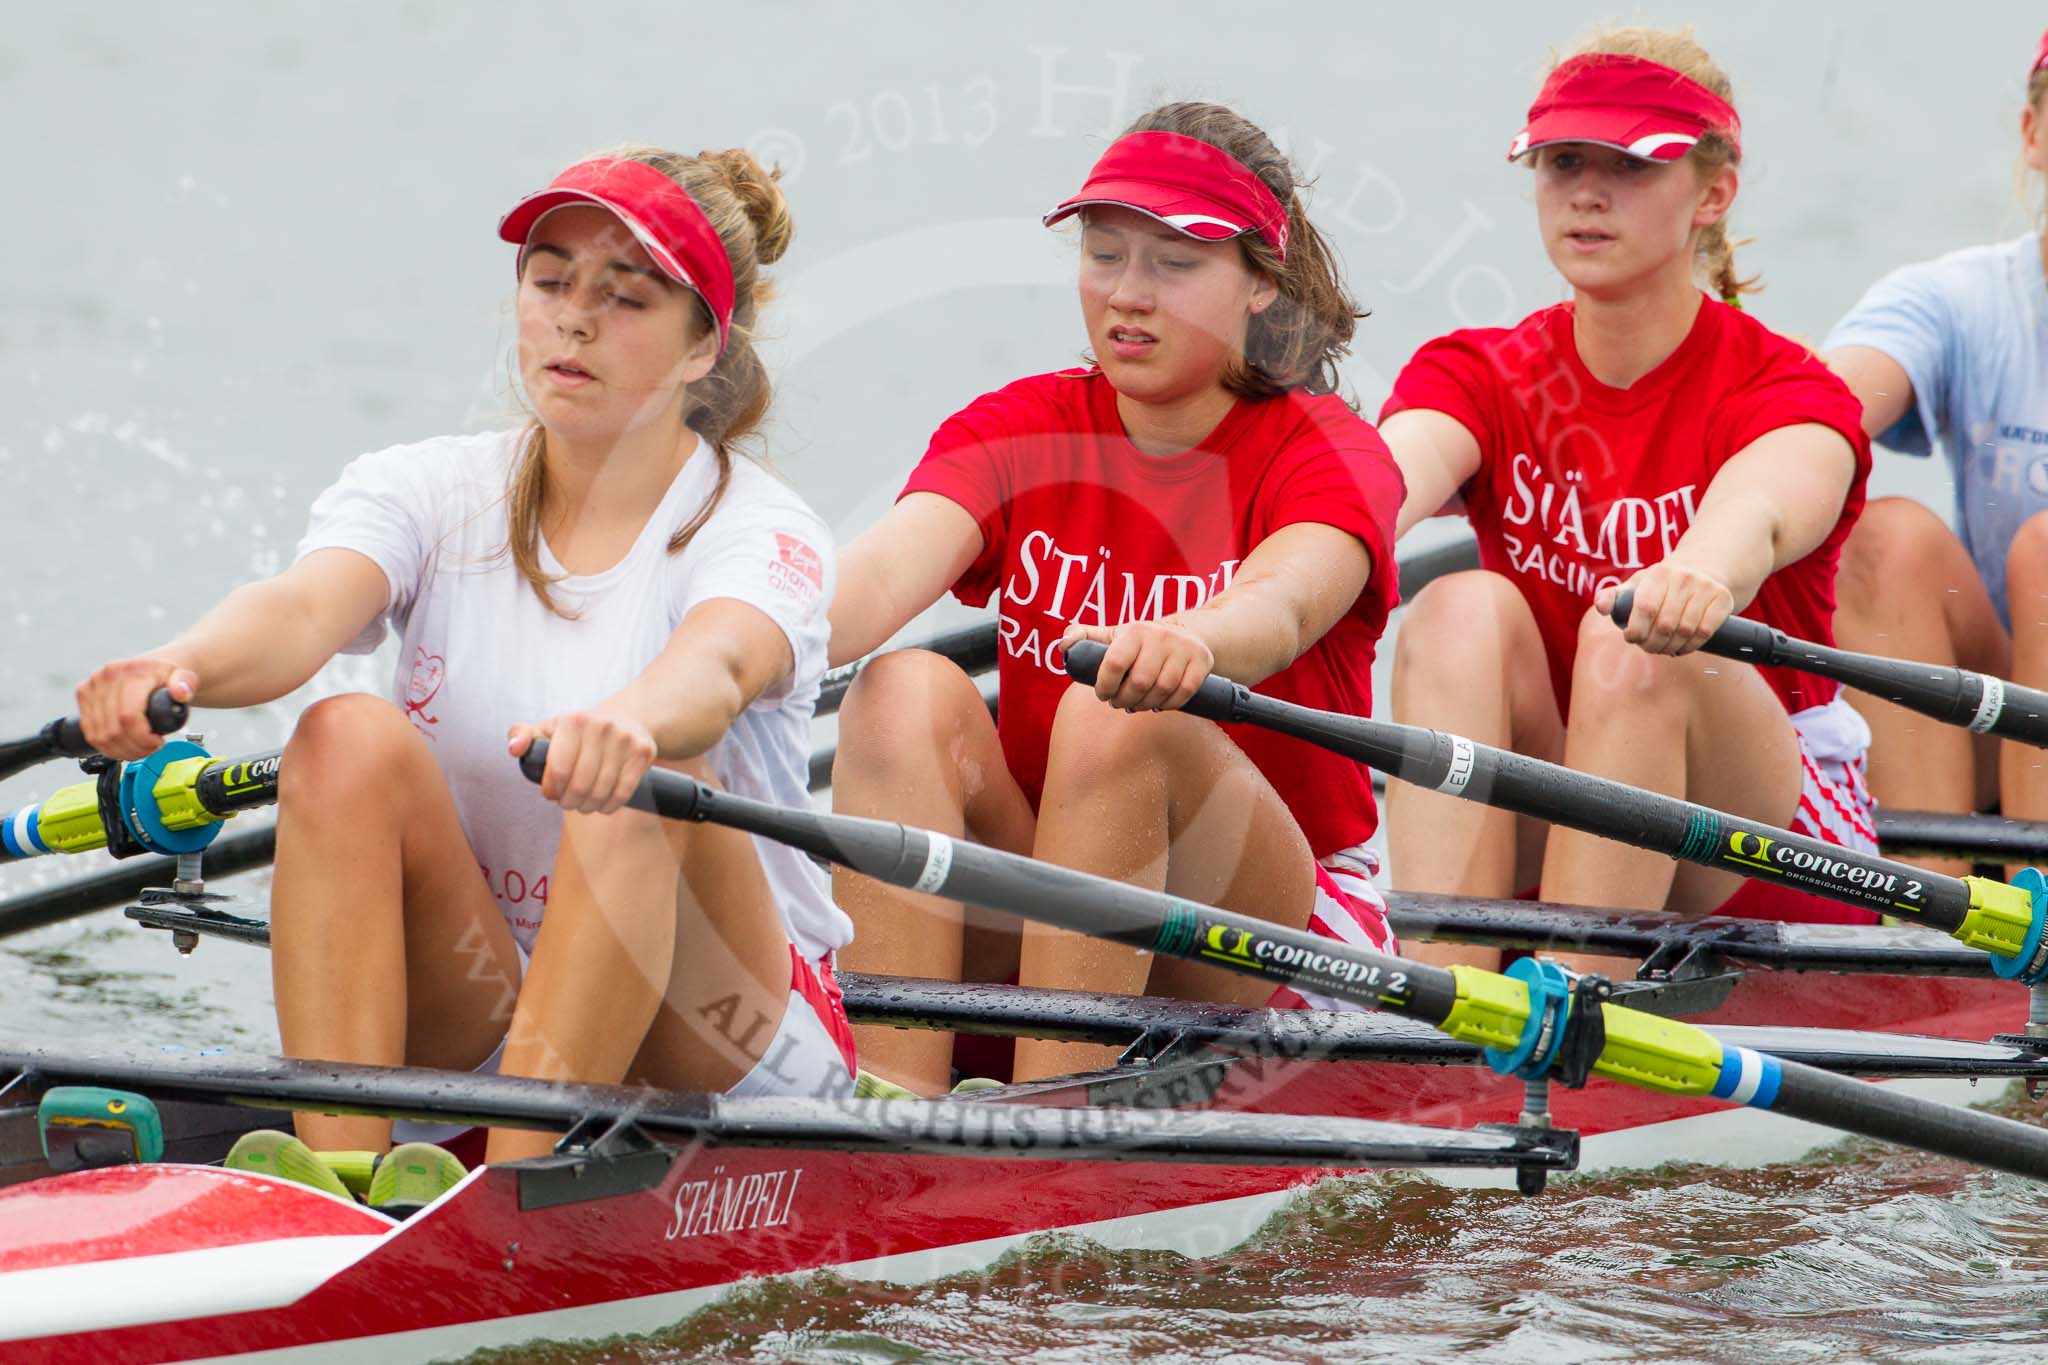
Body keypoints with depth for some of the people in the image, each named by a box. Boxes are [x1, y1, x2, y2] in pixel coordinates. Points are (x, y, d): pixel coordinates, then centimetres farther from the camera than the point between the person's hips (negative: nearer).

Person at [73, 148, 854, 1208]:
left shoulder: (758, 530, -7)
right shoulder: (428, 492, 3)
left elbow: (714, 669, -32)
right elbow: (302, 609, -20)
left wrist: (630, 723, -57)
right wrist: (180, 666, -44)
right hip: (466, 1027, 3)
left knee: (644, 779, -31)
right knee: (351, 740, -22)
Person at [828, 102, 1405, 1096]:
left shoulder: (1325, 454, -5)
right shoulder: (1016, 430, 5)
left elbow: (1280, 604, -30)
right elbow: (889, 568, -17)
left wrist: (1191, 643, -55)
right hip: (1035, 933, 3)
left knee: (1118, 713, -31)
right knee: (908, 691, -23)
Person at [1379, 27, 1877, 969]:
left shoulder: (1786, 390, -8)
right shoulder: (1479, 374, 2)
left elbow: (1759, 512, -34)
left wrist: (1701, 578, -60)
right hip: (1540, 844, 3)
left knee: (1634, 644, -31)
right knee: (1465, 611, -26)